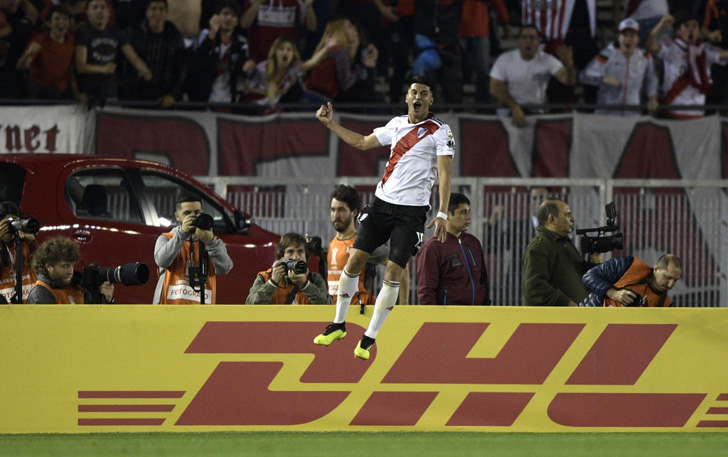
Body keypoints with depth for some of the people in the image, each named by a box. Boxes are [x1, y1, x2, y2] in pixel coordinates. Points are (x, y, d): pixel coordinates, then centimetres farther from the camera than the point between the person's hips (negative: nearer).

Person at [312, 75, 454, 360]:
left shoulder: (440, 132, -5)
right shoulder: (397, 124, 11)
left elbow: (445, 174, -12)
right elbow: (362, 143, 25)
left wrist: (442, 215, -21)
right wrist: (330, 124, 21)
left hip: (412, 211, -5)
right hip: (383, 202, 5)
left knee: (393, 273, -9)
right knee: (355, 260, -2)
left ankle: (370, 337, 2)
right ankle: (338, 324, 15)